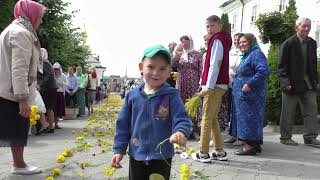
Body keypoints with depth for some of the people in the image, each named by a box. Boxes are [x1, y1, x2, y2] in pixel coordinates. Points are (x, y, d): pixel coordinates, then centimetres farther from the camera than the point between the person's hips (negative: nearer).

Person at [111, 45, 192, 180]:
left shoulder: (171, 96, -11)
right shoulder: (133, 95, -4)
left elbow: (182, 119, -18)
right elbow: (123, 124, 2)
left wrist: (180, 132, -40)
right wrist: (119, 150, 2)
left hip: (162, 157, -2)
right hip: (136, 156, 3)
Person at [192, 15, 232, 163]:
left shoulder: (217, 40, -8)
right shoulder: (223, 39, 20)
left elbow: (215, 65, -18)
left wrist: (208, 86, -20)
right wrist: (206, 84, 17)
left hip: (214, 85, -9)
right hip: (219, 85, 10)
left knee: (206, 118, -4)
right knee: (213, 118, 13)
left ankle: (203, 153, 2)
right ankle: (220, 152, 17)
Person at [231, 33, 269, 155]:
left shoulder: (256, 54, -11)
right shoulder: (245, 56, 20)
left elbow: (263, 71, -25)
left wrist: (249, 84, -26)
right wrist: (236, 83, 17)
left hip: (250, 94, -10)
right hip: (243, 95, 10)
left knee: (248, 118, -7)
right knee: (245, 118, 13)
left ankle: (250, 145, 0)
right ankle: (255, 145, 22)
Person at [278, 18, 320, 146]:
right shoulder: (289, 43, -8)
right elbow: (282, 65, -11)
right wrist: (284, 82, -18)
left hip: (309, 84, 6)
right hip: (292, 84, -6)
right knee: (288, 113, 4)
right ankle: (285, 137, 15)